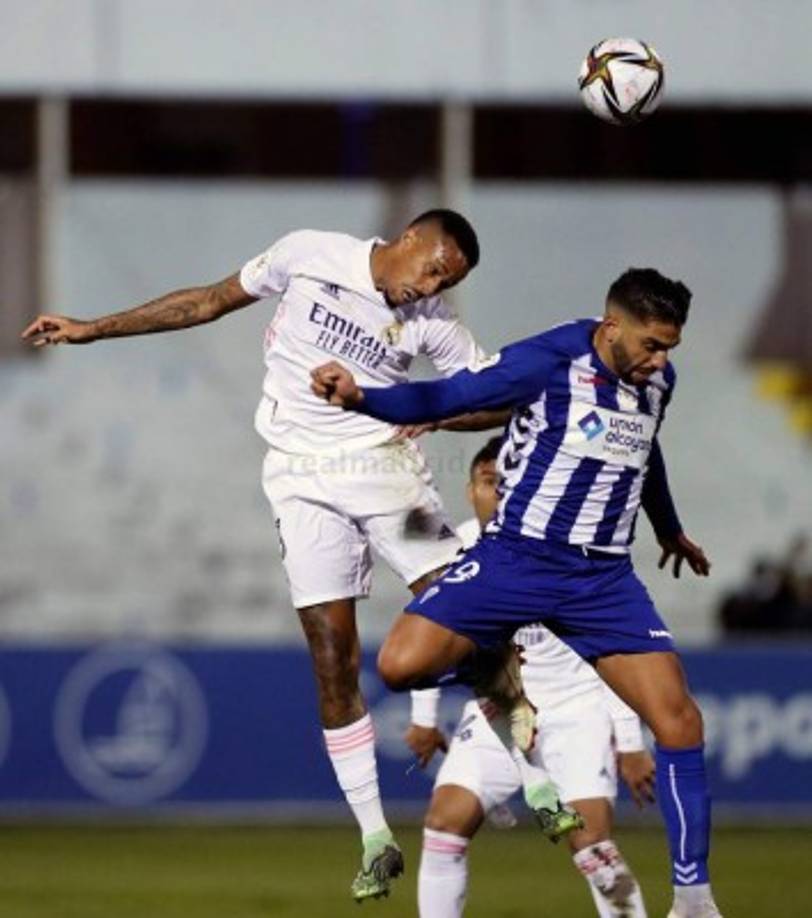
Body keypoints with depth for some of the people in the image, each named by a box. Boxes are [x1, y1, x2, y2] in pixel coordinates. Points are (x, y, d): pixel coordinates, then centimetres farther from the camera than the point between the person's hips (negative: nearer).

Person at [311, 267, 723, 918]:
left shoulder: (656, 380, 5)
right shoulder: (548, 363, -15)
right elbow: (446, 397, -19)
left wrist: (669, 530, 43)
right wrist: (360, 398, -37)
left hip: (604, 577, 4)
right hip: (516, 556, -4)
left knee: (679, 720, -8)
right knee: (403, 665, -23)